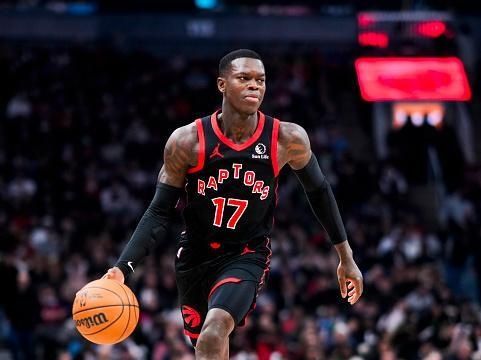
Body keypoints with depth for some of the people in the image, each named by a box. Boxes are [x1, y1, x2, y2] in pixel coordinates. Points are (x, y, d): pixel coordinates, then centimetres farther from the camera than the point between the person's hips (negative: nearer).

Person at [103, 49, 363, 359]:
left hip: (247, 256, -2)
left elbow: (318, 191, 6)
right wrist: (123, 268, -22)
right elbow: (159, 214, -9)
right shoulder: (188, 141, -15)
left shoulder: (287, 140, -13)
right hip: (195, 256, 2)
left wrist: (346, 257, 12)